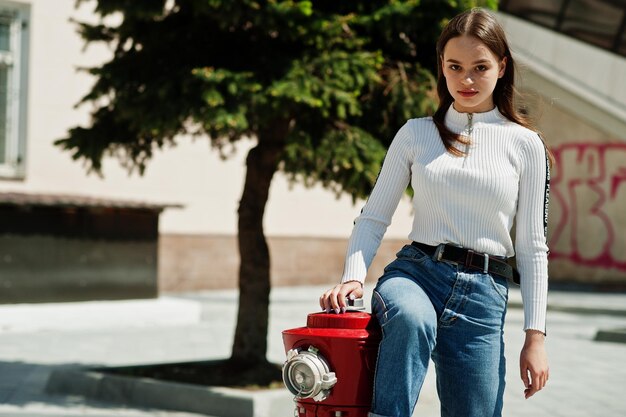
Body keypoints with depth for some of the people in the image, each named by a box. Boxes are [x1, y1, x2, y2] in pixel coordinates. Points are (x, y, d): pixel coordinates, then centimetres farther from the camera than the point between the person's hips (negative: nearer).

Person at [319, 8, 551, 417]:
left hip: (484, 293, 1)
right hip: (415, 271, -1)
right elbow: (373, 218, 10)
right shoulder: (415, 134, 9)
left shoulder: (525, 144, 7)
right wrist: (353, 276, -9)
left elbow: (533, 247, 7)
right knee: (412, 318, -37)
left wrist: (536, 336, 2)